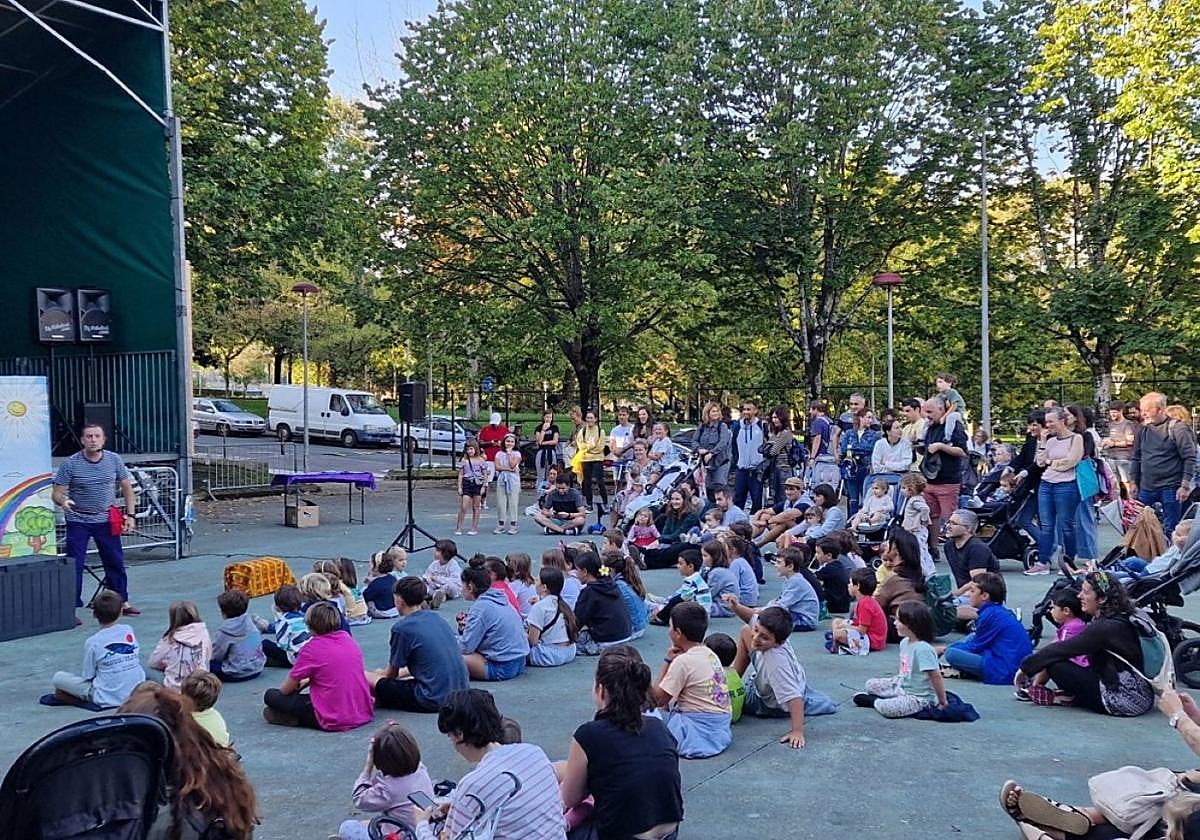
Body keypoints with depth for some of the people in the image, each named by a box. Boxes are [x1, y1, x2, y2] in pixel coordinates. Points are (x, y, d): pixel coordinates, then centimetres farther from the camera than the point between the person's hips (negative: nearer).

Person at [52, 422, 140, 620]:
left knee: (116, 562, 9)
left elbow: (127, 488, 6)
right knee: (74, 566, -4)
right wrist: (63, 501, -32)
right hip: (78, 522, -3)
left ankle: (122, 603, 22)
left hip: (105, 520, 3)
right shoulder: (70, 464, -9)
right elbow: (56, 493, -8)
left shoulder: (114, 460, -1)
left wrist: (130, 515, -1)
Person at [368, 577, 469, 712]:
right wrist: (401, 673, 34)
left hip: (434, 700, -7)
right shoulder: (436, 618, 12)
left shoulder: (401, 627, -8)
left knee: (366, 677, 0)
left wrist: (379, 674, 25)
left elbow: (391, 674, 6)